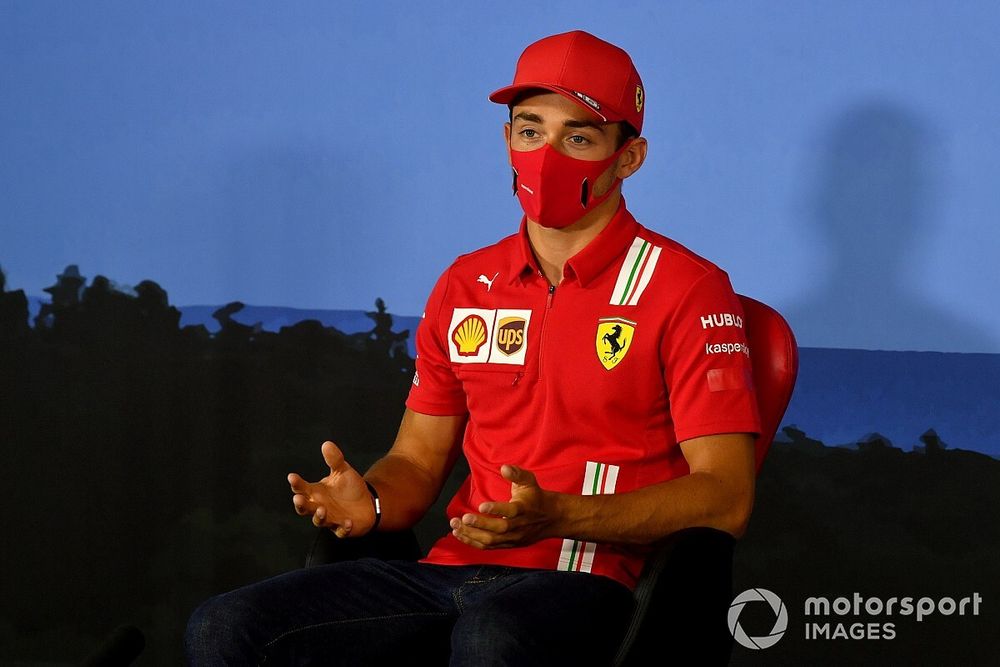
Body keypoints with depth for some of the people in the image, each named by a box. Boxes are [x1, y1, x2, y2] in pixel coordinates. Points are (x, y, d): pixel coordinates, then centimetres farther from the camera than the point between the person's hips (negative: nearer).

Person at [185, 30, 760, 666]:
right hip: (451, 568, 6)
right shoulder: (466, 286, 17)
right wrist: (372, 502, -4)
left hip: (582, 583, -6)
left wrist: (555, 518, -22)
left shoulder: (687, 290, -2)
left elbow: (726, 496, -9)